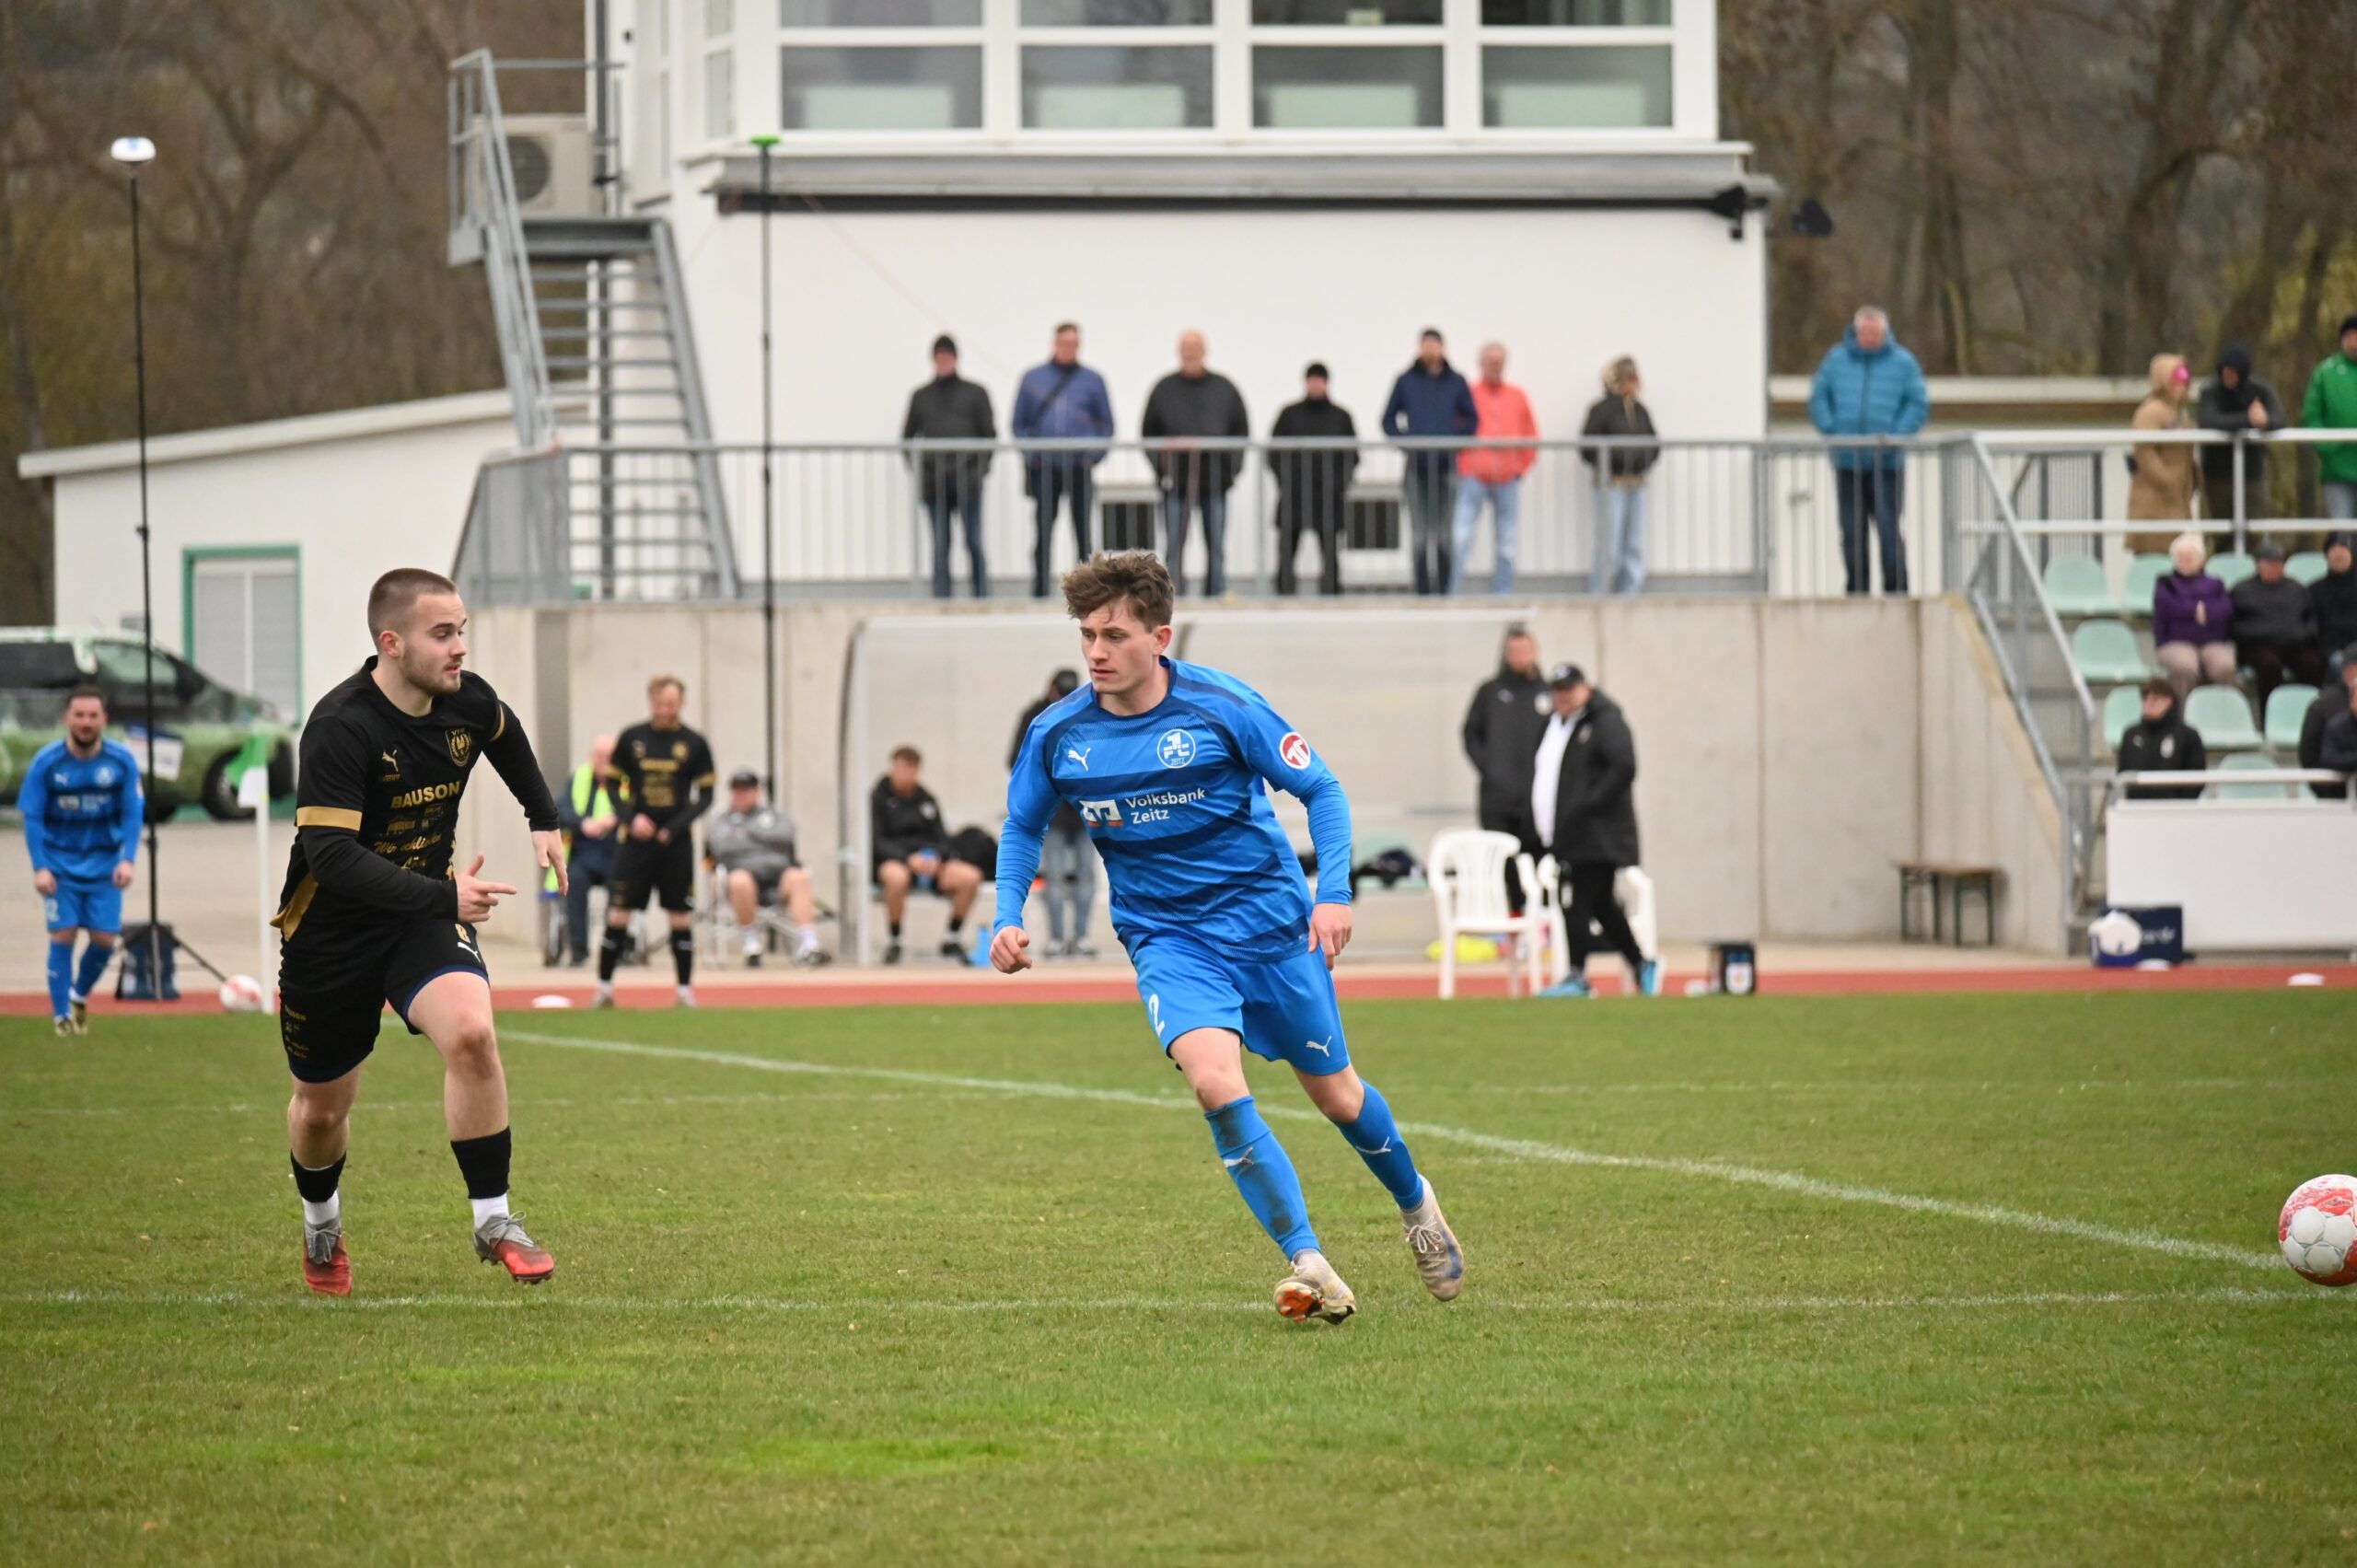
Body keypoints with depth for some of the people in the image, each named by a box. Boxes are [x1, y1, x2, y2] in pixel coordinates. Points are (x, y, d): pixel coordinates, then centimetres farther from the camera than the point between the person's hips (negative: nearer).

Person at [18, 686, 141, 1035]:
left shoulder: (122, 761, -8)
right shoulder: (45, 763, -12)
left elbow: (132, 813, -4)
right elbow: (32, 818, -8)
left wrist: (128, 859, -17)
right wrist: (40, 868, -17)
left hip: (104, 863, 2)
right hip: (60, 862, -2)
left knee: (104, 938, -3)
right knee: (64, 935, -9)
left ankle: (80, 994, 26)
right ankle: (62, 1015, 3)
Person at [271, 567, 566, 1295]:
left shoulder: (468, 702, -7)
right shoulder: (340, 728, -26)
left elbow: (504, 733, 21)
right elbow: (331, 856, -33)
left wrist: (544, 819, 19)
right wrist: (443, 896, -37)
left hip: (426, 915, 3)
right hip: (332, 929, -3)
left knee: (470, 1032, -27)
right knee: (322, 1107, 12)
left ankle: (493, 1221, -15)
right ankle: (322, 1226, 45)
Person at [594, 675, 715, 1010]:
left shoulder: (694, 744, 2)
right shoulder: (631, 739, 4)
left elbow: (705, 796, 4)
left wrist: (677, 826, -11)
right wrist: (631, 819, -9)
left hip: (677, 843, 0)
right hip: (637, 840, 0)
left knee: (681, 916, 1)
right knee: (618, 912, -3)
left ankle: (685, 990, 9)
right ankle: (604, 988, 5)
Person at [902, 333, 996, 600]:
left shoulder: (975, 394, 9)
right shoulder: (921, 396, 14)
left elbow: (989, 434, 6)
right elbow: (907, 435, 15)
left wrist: (981, 468, -6)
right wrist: (916, 468, 3)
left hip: (968, 482, -2)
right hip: (933, 484, 2)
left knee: (975, 544, -4)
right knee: (940, 546, 1)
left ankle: (982, 597, 2)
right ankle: (941, 599, 2)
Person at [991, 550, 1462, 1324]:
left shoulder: (1221, 706, -15)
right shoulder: (1057, 735, -7)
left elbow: (1320, 790, -6)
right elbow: (1023, 827, 12)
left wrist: (1334, 893, -16)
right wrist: (1008, 917, -2)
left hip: (1270, 925, -1)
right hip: (1168, 938, 1)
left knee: (1335, 1093, 12)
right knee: (1215, 1082, -26)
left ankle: (1416, 1203, 44)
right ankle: (1307, 1264, -21)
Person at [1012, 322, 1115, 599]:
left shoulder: (1092, 380, 6)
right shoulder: (1033, 379, 8)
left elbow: (1107, 426, 8)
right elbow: (1018, 423, 10)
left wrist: (1094, 456, -5)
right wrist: (1030, 454, -3)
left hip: (1080, 469, 0)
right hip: (1044, 469, 0)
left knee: (1083, 532, 0)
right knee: (1043, 533, 0)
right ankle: (1039, 590, 4)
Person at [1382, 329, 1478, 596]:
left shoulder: (1456, 383, 6)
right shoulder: (1406, 381, 6)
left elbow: (1472, 419, 11)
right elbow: (1388, 420, 10)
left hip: (1446, 465, 0)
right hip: (1416, 465, 0)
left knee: (1443, 535, 1)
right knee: (1419, 533, -3)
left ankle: (1442, 589, 6)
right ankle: (1422, 591, -1)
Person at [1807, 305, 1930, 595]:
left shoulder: (1902, 362, 3)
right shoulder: (1837, 359, 9)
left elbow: (1919, 405, 1)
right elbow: (1819, 398, 12)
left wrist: (1894, 437, -10)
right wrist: (1830, 431, -3)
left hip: (1886, 464, -3)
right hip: (1847, 463, 3)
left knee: (1888, 530, -9)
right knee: (1852, 533, 6)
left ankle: (1896, 591, -3)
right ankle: (1856, 595, 13)